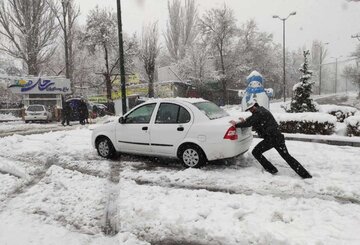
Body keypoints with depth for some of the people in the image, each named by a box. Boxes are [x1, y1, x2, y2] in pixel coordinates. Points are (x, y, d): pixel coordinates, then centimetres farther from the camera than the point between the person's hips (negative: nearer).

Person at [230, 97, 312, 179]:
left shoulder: (259, 113, -11)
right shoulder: (261, 110, 19)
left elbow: (249, 123, -15)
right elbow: (252, 119, 32)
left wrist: (236, 124, -6)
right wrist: (244, 121, 20)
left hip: (270, 138, -9)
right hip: (278, 137, 9)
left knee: (256, 152, 5)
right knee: (287, 156, 13)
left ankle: (271, 169, 9)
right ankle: (305, 174, 12)